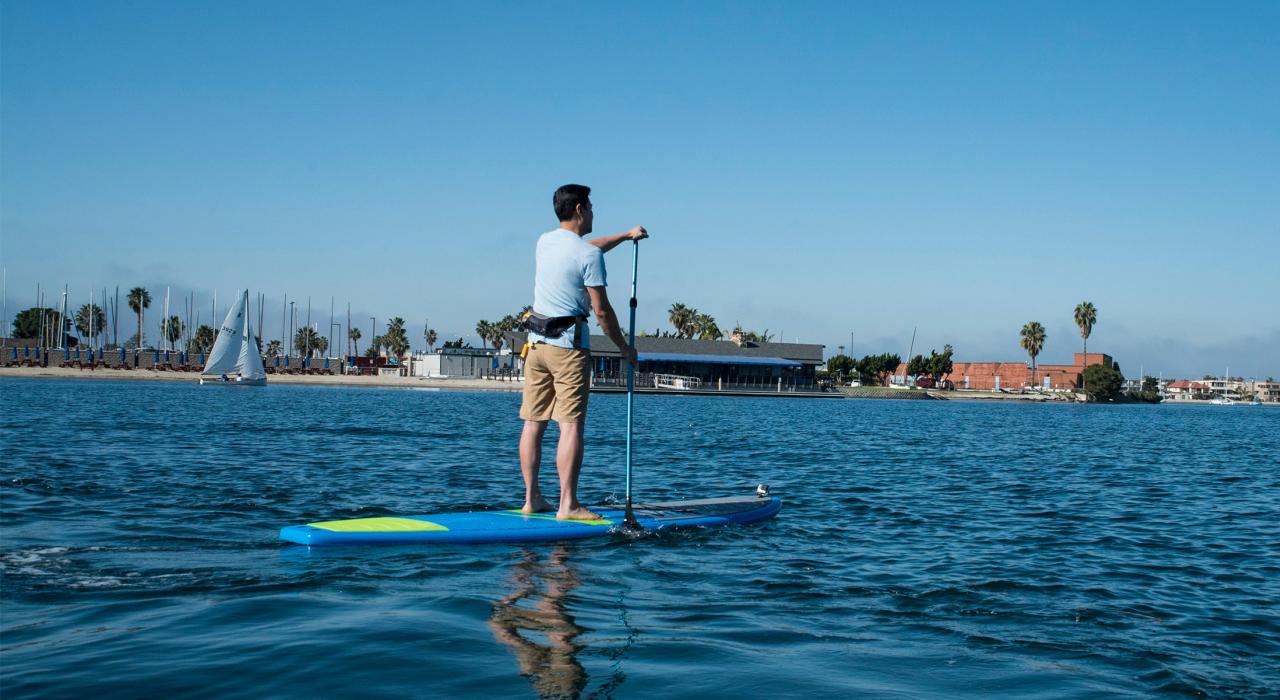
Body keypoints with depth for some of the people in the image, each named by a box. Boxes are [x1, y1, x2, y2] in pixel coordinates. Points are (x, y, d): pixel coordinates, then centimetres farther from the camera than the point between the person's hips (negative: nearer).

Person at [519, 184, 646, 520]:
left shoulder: (544, 242, 11)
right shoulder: (589, 255, -11)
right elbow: (601, 310, -10)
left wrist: (625, 236, 39)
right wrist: (624, 347, 2)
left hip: (536, 342, 7)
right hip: (569, 345, -7)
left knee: (533, 423, 7)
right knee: (571, 425, -6)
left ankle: (531, 498, 11)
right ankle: (568, 504, -7)